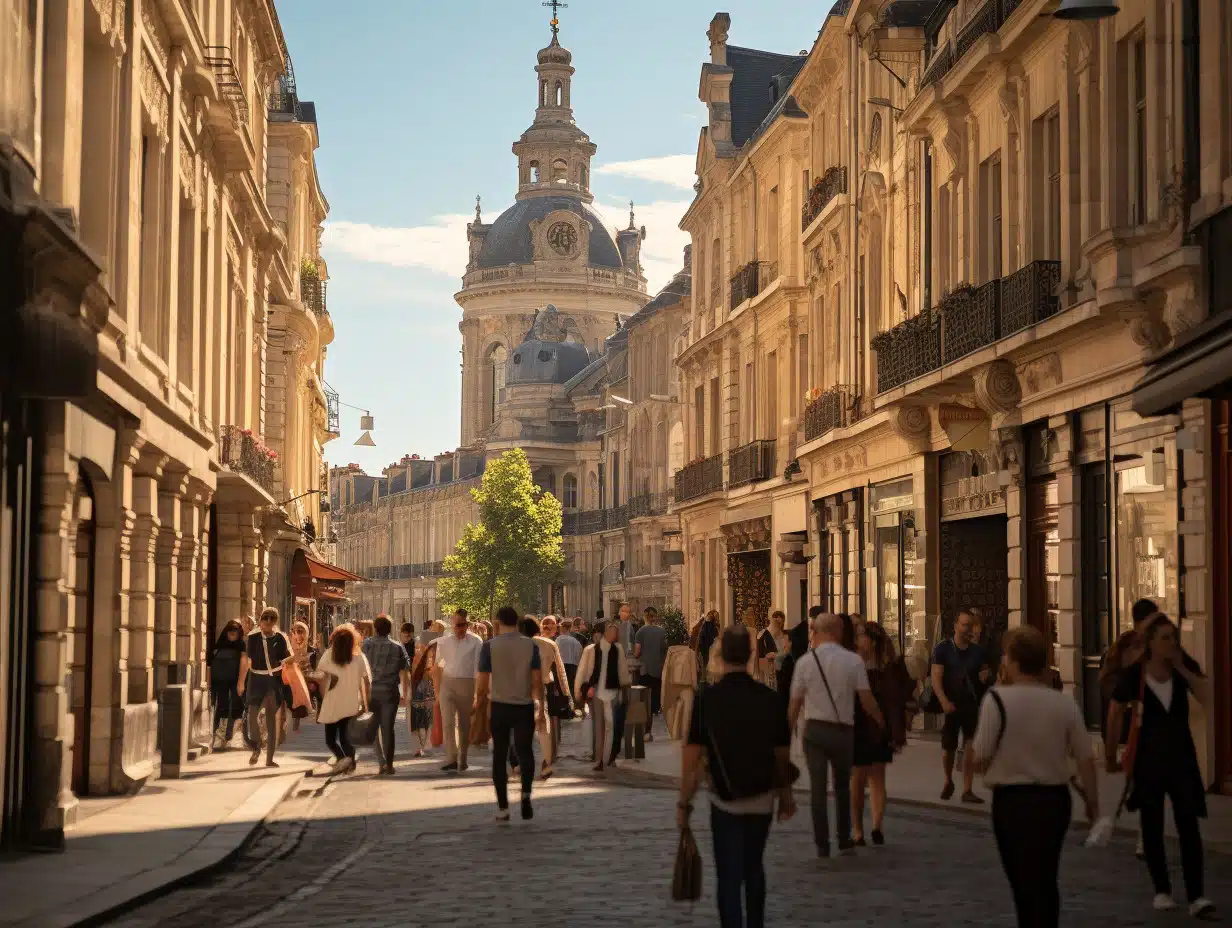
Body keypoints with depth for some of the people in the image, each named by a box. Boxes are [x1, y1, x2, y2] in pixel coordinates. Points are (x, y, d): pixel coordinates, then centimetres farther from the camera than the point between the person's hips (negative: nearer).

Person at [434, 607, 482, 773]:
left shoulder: (476, 642, -3)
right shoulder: (443, 642, 8)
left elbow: (478, 667, -6)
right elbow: (438, 667, 15)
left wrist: (478, 692, -11)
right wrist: (437, 690, 12)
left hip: (467, 685, -1)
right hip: (447, 684, 1)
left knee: (464, 725, 9)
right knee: (448, 722, -12)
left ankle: (462, 761, 20)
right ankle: (451, 759, -17)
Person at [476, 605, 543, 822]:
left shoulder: (489, 646, -4)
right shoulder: (530, 645, 0)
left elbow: (483, 682, -5)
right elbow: (537, 680, -1)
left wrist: (480, 703, 9)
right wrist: (540, 702, 12)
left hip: (500, 706, -1)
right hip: (525, 706, 1)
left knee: (500, 756, 8)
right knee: (525, 751, 14)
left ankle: (503, 808, 8)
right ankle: (526, 793, -11)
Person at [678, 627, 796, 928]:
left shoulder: (708, 699, -11)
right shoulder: (769, 698, -3)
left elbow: (692, 758, -12)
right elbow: (783, 755, 4)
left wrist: (684, 803, -3)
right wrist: (785, 794, 19)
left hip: (726, 800, -3)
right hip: (763, 798, 3)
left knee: (729, 875, 1)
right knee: (754, 867, 23)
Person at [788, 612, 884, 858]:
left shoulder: (805, 661, -4)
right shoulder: (853, 660, -6)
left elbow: (795, 703, -1)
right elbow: (866, 699, -5)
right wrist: (882, 722, 12)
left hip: (814, 729, 0)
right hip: (843, 730, 0)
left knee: (818, 788, 6)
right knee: (842, 787, 18)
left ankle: (822, 844, 7)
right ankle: (844, 840, 22)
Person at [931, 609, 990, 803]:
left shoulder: (978, 651, 6)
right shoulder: (943, 649, -4)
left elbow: (986, 670, 22)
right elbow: (936, 678, -10)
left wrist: (986, 674, -5)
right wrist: (944, 701, -23)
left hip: (972, 705, 2)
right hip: (951, 705, -2)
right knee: (948, 748, 7)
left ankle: (967, 790, -3)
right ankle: (948, 781, 34)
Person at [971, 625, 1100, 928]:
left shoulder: (998, 700, -13)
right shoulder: (1065, 703, -2)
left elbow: (980, 758, -14)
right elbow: (1086, 758, 2)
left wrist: (972, 751, 9)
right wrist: (1093, 802, 14)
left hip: (1012, 801, -4)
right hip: (1055, 799, 4)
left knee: (1025, 883, 5)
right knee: (1046, 881, 18)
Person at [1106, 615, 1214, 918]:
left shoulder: (1184, 666, -5)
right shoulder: (1134, 674, -11)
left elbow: (1207, 698, -18)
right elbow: (1115, 715, -1)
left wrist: (1182, 668, -20)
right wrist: (1111, 757, 5)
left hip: (1182, 755, 1)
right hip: (1148, 756, -1)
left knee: (1188, 825, -5)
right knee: (1152, 826, 8)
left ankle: (1196, 896, -7)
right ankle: (1162, 890, 20)